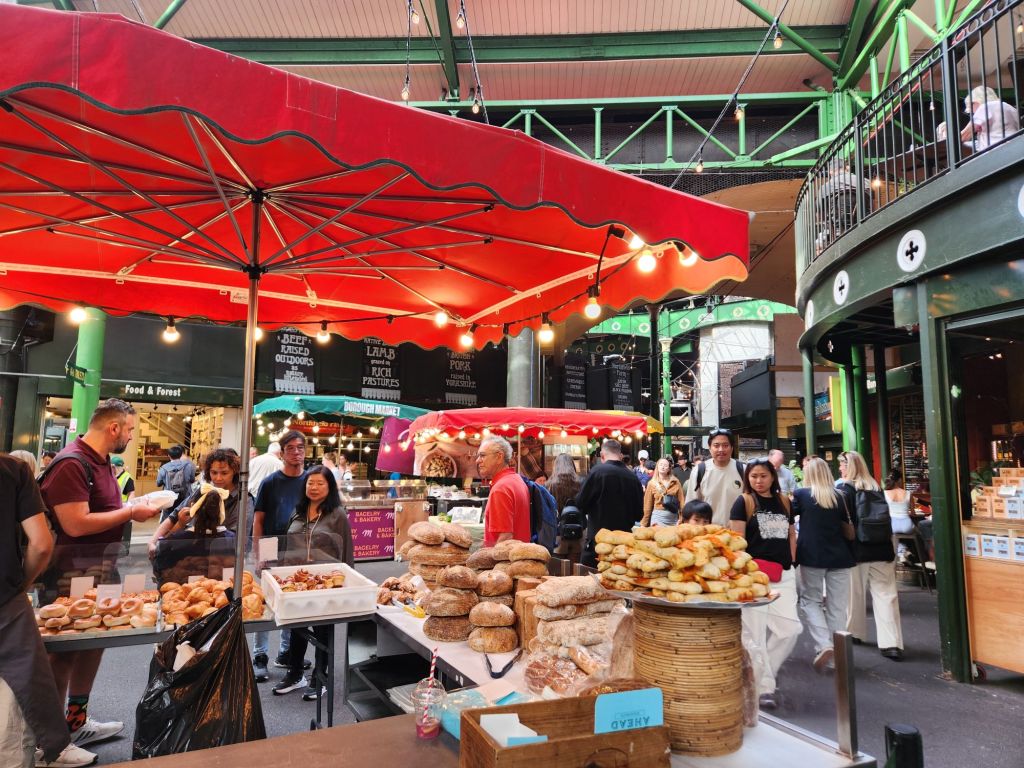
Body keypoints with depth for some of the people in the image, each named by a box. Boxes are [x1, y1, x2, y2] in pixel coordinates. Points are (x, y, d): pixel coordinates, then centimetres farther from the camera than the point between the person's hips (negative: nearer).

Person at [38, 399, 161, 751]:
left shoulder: (101, 462, 11)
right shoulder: (71, 463, -21)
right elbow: (76, 525, -26)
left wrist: (134, 509, 5)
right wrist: (130, 513, -18)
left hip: (101, 568, 10)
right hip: (73, 574, -10)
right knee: (64, 649, 2)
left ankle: (77, 721, 32)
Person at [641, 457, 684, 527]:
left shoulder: (676, 483, 4)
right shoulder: (652, 484, 2)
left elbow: (681, 501, 2)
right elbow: (647, 505, 2)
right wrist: (644, 524, 1)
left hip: (673, 518, 1)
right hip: (658, 517, -1)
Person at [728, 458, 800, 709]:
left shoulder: (784, 501, 13)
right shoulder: (743, 502, -2)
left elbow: (791, 535, 22)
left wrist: (790, 562, 10)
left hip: (783, 575, 5)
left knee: (790, 628, 0)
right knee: (756, 632, -2)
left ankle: (761, 671, 21)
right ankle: (764, 687, 10)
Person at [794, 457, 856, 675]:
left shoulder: (801, 494, -6)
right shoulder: (838, 496, 2)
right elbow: (847, 525, 12)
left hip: (812, 556, -3)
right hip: (839, 556, 3)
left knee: (810, 600, 10)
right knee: (837, 605, 10)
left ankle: (823, 644, -9)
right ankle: (836, 652, 14)